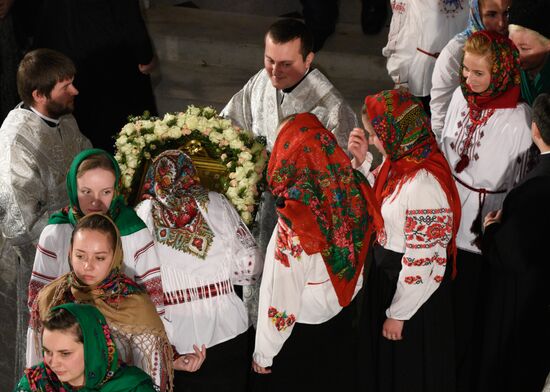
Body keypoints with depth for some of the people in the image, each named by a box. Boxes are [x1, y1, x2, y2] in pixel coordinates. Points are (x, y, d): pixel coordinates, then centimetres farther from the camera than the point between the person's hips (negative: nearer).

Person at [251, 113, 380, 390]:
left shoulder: (294, 224, -36)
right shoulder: (353, 191, -18)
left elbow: (281, 300, -27)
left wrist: (264, 354, -12)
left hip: (302, 335, -5)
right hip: (344, 314, 6)